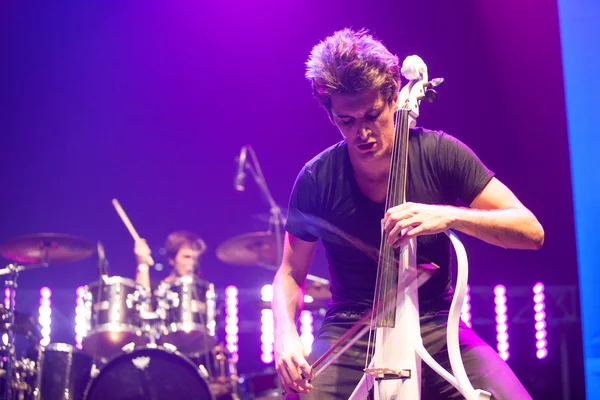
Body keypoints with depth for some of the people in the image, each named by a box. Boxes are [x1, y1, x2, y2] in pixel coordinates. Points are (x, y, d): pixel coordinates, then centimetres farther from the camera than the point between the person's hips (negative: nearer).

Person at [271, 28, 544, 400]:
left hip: (433, 327, 0)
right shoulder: (318, 179, -5)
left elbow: (531, 231, -9)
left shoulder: (438, 153, -7)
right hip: (350, 336, 1)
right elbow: (290, 274, 7)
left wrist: (450, 215, -27)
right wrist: (286, 334, -15)